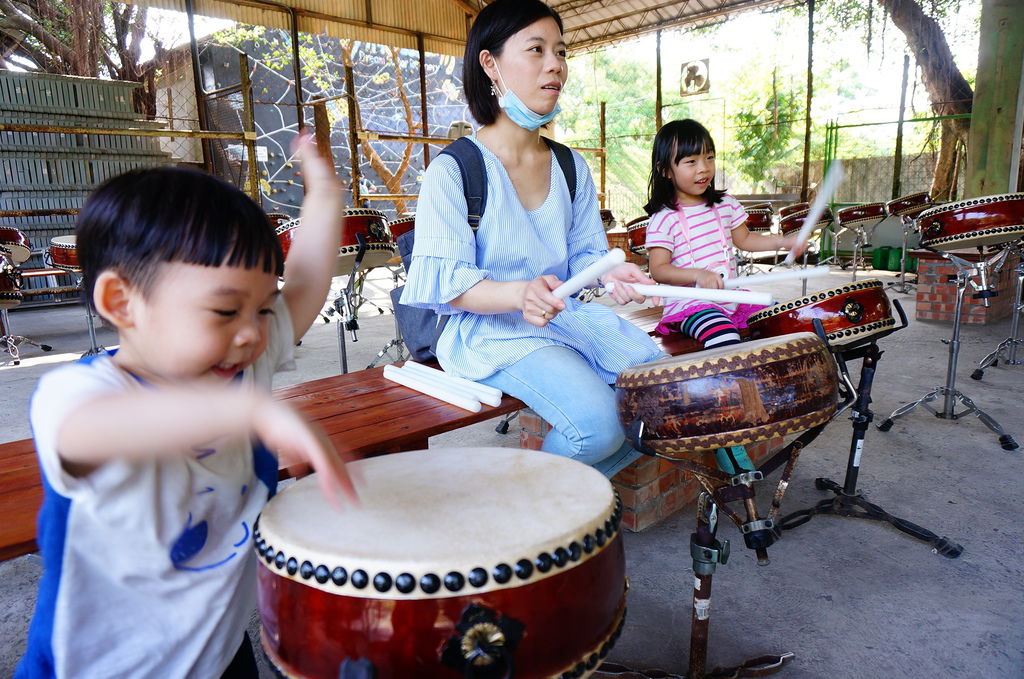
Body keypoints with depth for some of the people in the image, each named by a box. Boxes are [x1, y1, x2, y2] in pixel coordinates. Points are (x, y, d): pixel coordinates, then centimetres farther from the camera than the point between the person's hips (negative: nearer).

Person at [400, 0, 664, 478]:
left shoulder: (572, 167, 10)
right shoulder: (452, 170, -10)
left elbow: (585, 252, 12)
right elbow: (446, 283, -14)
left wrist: (609, 273, -13)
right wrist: (519, 294, -33)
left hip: (568, 315, 7)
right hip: (488, 331, -6)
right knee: (597, 423, -27)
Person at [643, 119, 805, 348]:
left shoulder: (725, 204, 10)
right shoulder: (664, 219, -9)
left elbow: (744, 239, 25)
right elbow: (658, 269, -13)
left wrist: (783, 242, 10)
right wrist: (698, 275, -28)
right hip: (691, 303, -7)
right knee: (724, 336, -35)